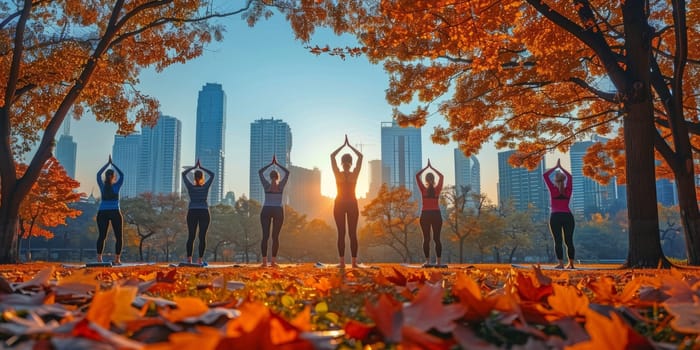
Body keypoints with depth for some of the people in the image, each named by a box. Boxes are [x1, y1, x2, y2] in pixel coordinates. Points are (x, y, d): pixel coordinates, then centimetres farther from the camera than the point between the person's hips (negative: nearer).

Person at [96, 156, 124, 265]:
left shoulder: (102, 186, 2)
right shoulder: (116, 186, -5)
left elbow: (98, 174, 18)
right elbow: (121, 175, 8)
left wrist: (108, 164, 21)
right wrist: (113, 164, 11)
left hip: (102, 213, 3)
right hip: (115, 213, -3)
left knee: (101, 236, 6)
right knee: (118, 236, 3)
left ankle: (99, 259, 0)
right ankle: (117, 259, -4)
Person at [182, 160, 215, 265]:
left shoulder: (190, 187, -2)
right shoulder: (205, 187, -5)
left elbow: (184, 174, 10)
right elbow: (212, 174, 8)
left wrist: (194, 167, 14)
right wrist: (201, 167, 7)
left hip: (192, 213, 1)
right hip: (204, 213, -1)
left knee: (191, 237, 4)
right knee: (202, 237, -1)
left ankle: (189, 259, -3)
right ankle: (200, 259, -5)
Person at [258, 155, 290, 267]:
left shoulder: (266, 185, -1)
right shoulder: (281, 185, -1)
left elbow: (260, 172, 12)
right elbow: (287, 172, 12)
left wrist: (271, 164, 17)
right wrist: (277, 164, 16)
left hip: (266, 211, 0)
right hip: (278, 212, 0)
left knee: (265, 236, 0)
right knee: (275, 236, 2)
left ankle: (264, 261, -6)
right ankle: (273, 261, -4)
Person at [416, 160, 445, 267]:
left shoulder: (423, 189, -5)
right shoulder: (437, 189, 0)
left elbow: (417, 175, 5)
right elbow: (441, 176, 16)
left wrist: (426, 167, 9)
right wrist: (432, 167, 17)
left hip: (425, 215, -2)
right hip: (436, 214, 2)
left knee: (426, 238, 1)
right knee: (437, 238, 4)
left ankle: (427, 261, -3)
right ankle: (439, 261, 1)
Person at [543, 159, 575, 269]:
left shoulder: (553, 189, -1)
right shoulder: (568, 190, 6)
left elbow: (545, 175, 8)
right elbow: (569, 176, 23)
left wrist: (556, 167, 15)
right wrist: (561, 167, 26)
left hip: (556, 217, -3)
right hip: (568, 216, 3)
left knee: (558, 241, -3)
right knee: (569, 240, 7)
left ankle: (561, 264, -8)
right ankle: (571, 264, 8)